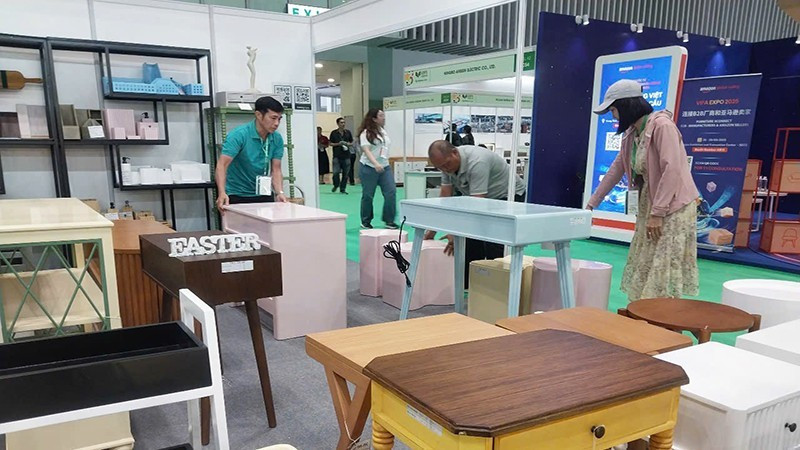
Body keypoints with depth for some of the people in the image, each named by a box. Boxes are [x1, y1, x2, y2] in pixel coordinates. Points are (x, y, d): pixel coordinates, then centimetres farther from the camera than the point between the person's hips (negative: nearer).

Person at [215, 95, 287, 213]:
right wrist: (222, 193, -43)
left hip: (263, 195, 5)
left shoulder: (277, 139, -4)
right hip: (237, 196, -5)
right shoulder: (239, 135, -20)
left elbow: (276, 170, -4)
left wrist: (279, 193, -23)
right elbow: (222, 165, -27)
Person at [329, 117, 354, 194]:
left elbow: (352, 143, 13)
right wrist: (338, 144, -11)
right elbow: (331, 143, 5)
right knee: (336, 172, -10)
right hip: (337, 156, -2)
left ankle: (343, 188, 14)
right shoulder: (334, 133, 2)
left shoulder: (348, 132, 8)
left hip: (346, 156, 2)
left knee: (345, 173, 2)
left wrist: (347, 144, -8)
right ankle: (336, 185, 16)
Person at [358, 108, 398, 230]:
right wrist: (376, 164, -31)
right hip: (369, 168, -6)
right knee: (368, 195, 3)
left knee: (391, 192, -7)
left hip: (385, 167, 6)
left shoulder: (383, 131, 13)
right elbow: (366, 150, -18)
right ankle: (365, 222, 19)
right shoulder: (366, 133, -9)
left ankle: (389, 220, 1)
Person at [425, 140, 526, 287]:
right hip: (485, 198, 8)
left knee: (494, 246, -17)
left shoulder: (477, 162, -36)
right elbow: (445, 197, -7)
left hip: (507, 195, -8)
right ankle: (468, 285, 14)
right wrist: (433, 228, -12)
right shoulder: (447, 163, -10)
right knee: (471, 243, 5)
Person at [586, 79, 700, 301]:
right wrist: (591, 204, 17)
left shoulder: (662, 125, -15)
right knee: (642, 272, 8)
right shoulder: (631, 133, 10)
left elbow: (672, 170, -21)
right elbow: (616, 169, 16)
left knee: (663, 274, -9)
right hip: (648, 206, 9)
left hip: (673, 208, -9)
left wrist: (657, 213, -22)